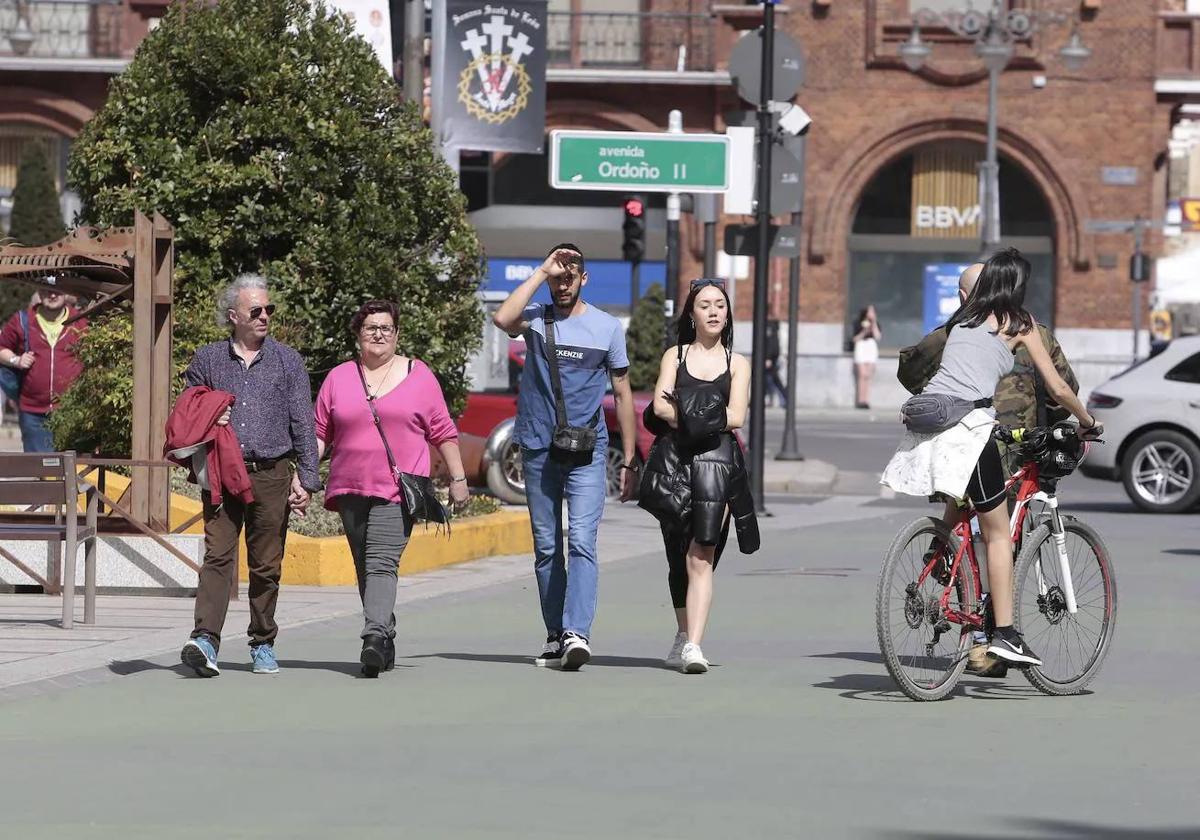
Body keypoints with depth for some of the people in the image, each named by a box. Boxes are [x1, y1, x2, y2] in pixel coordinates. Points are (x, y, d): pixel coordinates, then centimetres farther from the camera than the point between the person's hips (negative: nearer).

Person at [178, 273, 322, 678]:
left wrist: (306, 478, 1)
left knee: (267, 565, 4)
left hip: (271, 476, 1)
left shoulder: (287, 360, 10)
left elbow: (303, 424, 8)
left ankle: (263, 644, 16)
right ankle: (205, 640, -23)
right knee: (217, 556, -13)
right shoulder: (207, 360, 11)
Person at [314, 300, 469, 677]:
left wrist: (458, 478, 6)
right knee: (365, 569, 8)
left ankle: (374, 637, -30)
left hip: (398, 490, -4)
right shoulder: (339, 378, 11)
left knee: (381, 564, -18)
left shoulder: (418, 375, 6)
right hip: (351, 490, 4)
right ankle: (385, 641, 18)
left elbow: (443, 431, 8)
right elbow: (319, 433, 12)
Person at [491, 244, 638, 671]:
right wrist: (541, 272, -15)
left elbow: (622, 394, 11)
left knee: (581, 541, -15)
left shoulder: (607, 327, 7)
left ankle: (578, 632, -26)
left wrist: (630, 459, 7)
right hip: (538, 450, 1)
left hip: (587, 452, -1)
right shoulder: (535, 318, 5)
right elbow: (503, 319, -21)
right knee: (546, 547, 6)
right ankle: (555, 635, 13)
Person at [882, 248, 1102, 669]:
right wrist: (1089, 423, 24)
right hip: (967, 425, -6)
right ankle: (1004, 634, -1)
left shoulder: (963, 319, 22)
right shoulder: (1019, 323, 7)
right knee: (998, 532, 2)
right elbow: (1058, 388, 8)